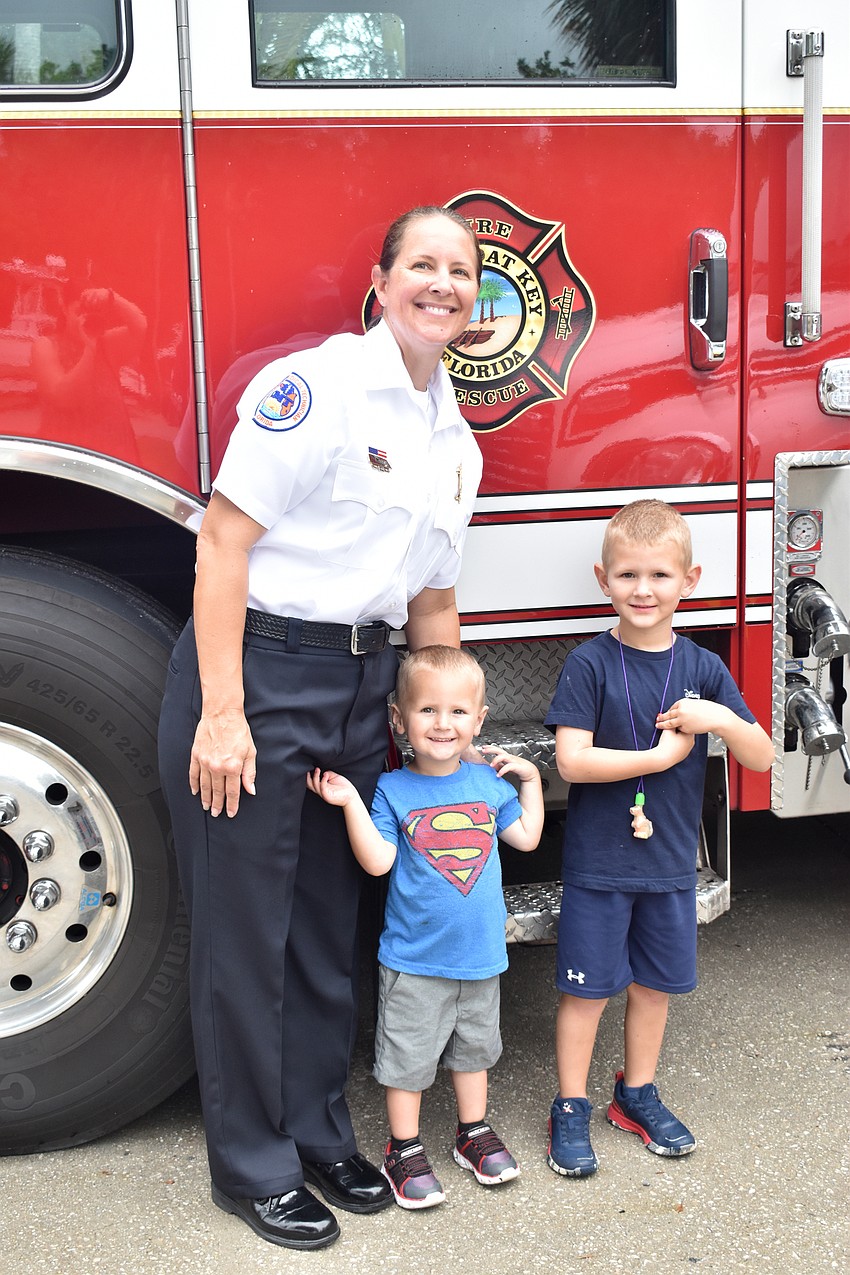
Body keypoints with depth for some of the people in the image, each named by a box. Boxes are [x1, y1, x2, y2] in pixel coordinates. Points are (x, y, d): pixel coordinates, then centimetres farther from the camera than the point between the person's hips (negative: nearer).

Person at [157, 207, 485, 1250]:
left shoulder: (455, 441, 12)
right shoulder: (316, 383, -12)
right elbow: (223, 541, -17)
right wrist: (221, 713, -21)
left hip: (360, 687, 7)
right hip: (254, 670, -7)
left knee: (330, 927, 16)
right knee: (246, 932, 4)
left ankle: (319, 1135, 33)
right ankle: (253, 1168, 20)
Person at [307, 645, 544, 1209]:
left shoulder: (489, 782, 1)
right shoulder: (394, 790, -10)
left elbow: (526, 836, 11)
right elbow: (379, 861, -17)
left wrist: (530, 778, 7)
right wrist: (350, 802, -24)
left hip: (480, 954, 4)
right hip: (414, 961, -4)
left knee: (474, 1045, 21)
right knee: (408, 1055, 6)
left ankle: (474, 1132, 39)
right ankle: (404, 1150, 22)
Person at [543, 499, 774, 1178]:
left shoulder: (703, 668, -1)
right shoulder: (590, 663, -11)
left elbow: (762, 758, -2)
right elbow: (572, 760, -19)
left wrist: (721, 719, -21)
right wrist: (662, 754, -17)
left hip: (671, 861, 4)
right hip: (598, 862, -4)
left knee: (655, 983, 16)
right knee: (587, 987, 5)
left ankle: (637, 1094, 35)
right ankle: (571, 1109, 21)